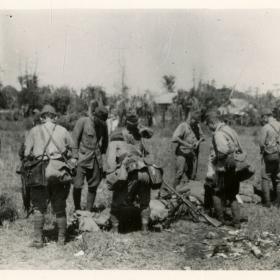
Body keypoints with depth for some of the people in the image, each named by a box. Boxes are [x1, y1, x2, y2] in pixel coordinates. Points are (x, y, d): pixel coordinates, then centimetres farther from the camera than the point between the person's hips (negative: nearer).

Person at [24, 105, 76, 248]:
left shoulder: (34, 131, 6)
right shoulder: (63, 131, 9)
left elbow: (26, 153, 2)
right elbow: (72, 154, 7)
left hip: (39, 172, -1)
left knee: (39, 207, 8)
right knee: (59, 207, 12)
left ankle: (38, 239, 6)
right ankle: (61, 238, 19)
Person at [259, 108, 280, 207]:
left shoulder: (265, 128, -13)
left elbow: (261, 143, -14)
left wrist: (263, 150, 5)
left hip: (269, 155, -5)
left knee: (265, 178, 5)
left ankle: (267, 202, 3)